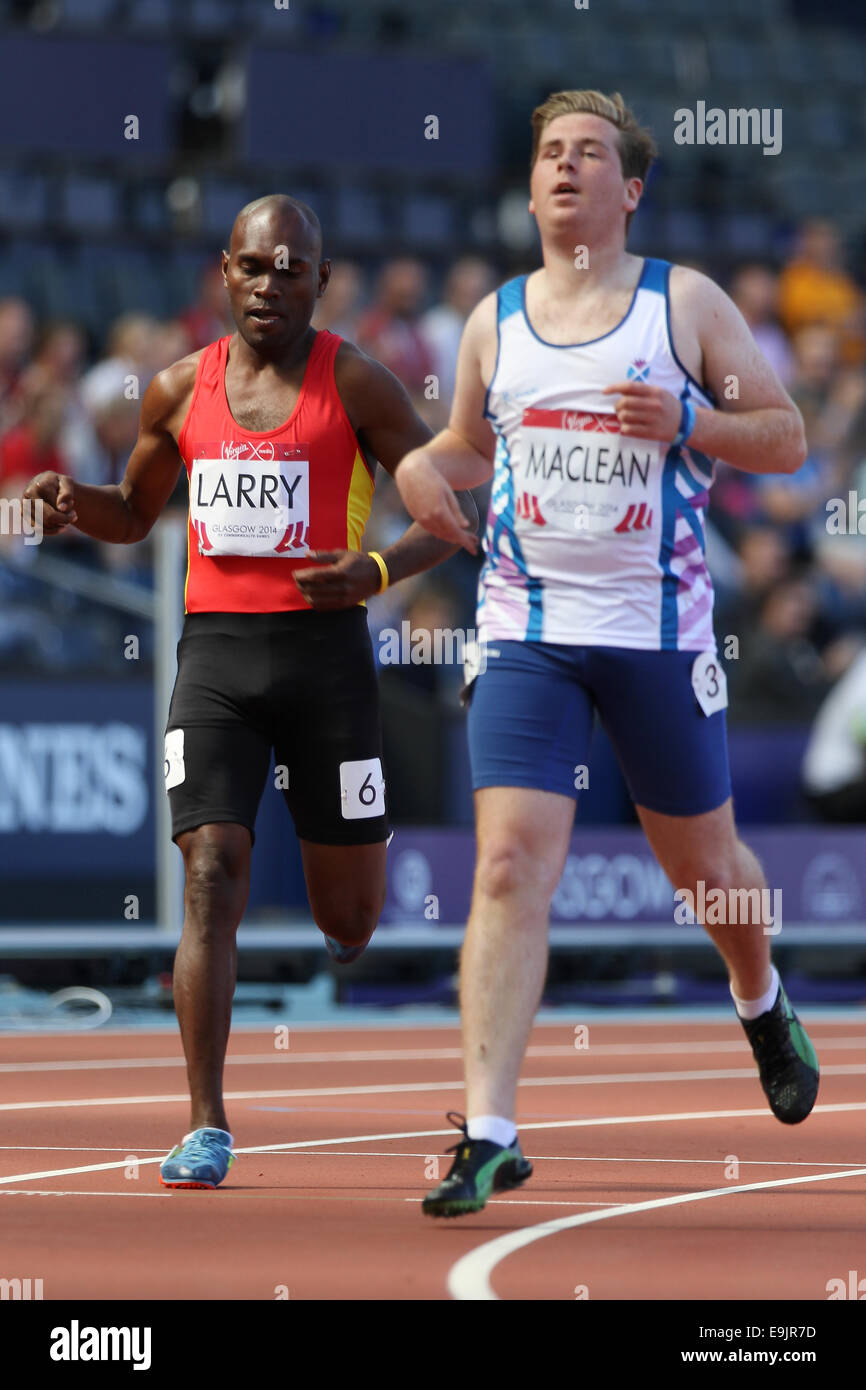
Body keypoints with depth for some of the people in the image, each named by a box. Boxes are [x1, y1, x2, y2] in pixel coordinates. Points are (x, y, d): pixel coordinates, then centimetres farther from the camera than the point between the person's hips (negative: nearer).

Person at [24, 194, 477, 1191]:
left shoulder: (356, 384, -2)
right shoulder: (180, 391, 8)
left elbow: (451, 515, -1)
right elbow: (134, 515, 23)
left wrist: (376, 571, -20)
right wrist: (73, 502, 0)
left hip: (324, 649, -1)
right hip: (215, 650, 2)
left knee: (348, 918, 7)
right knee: (211, 877, -13)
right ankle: (207, 1128, -13)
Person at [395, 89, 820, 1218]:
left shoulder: (686, 304, 0)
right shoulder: (494, 320, 8)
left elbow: (788, 439, 1)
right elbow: (469, 446, 23)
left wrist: (687, 421, -17)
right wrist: (425, 469, 0)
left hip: (659, 628, -1)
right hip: (527, 630, 1)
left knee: (703, 862, 14)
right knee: (509, 868, -14)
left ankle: (762, 1004, 48)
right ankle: (489, 1135, -16)